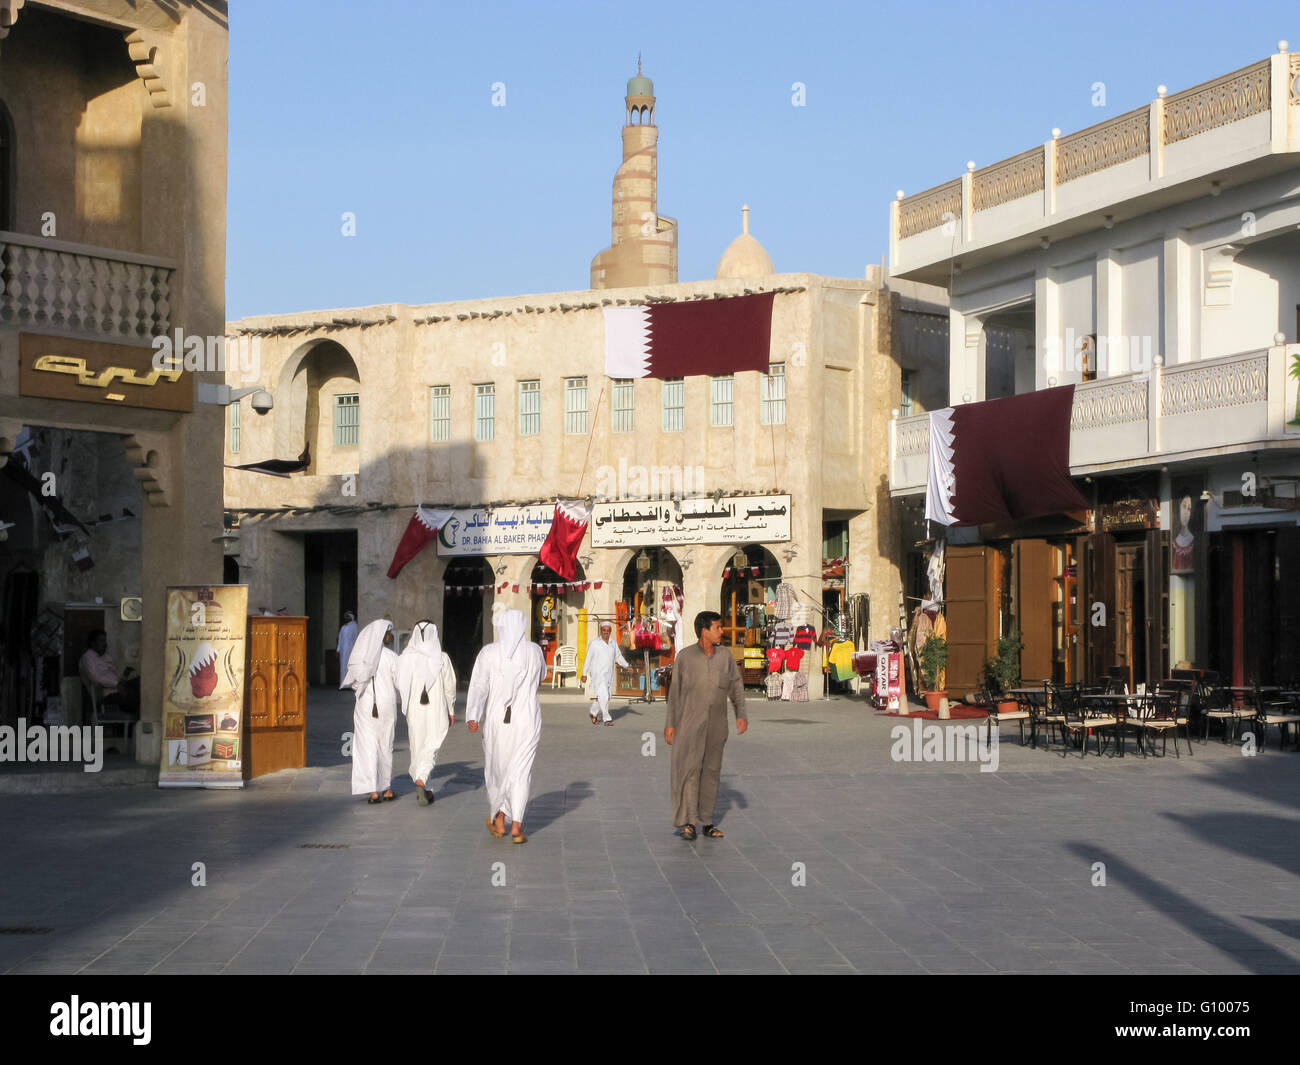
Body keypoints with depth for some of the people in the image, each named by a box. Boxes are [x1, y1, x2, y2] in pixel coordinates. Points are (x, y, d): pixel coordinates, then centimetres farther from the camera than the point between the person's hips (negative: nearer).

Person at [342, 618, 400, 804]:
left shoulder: (360, 655, -1)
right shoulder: (390, 657, -10)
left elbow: (353, 683, 3)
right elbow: (400, 683, -7)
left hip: (364, 705, 2)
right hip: (386, 705, -1)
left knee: (367, 747, 2)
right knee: (385, 747, 13)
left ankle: (373, 791, -6)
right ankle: (386, 789, 22)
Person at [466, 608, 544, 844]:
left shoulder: (488, 653, -5)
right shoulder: (534, 651, 0)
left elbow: (479, 686, -15)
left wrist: (472, 716, -22)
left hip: (496, 720, 0)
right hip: (526, 720, 0)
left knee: (496, 769, 18)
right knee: (520, 771, 2)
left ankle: (499, 821, 29)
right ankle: (516, 826, -11)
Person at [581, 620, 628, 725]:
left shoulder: (613, 644, 10)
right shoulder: (594, 644, -4)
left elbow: (619, 657, 14)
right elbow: (587, 659, -1)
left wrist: (626, 666, -1)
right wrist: (584, 674, -1)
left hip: (609, 675, 5)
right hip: (598, 674, -5)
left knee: (606, 696, 10)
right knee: (603, 695, -16)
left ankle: (593, 713, 32)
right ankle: (607, 718, -12)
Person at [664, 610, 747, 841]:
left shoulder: (726, 657, 2)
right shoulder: (684, 657, -6)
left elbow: (736, 686, 4)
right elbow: (675, 691, -1)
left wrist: (741, 714, -10)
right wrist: (670, 723, -3)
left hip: (716, 724, 3)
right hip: (689, 723, -3)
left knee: (711, 770, 7)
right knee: (688, 769, -9)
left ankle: (707, 822, 15)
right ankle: (688, 822, -6)